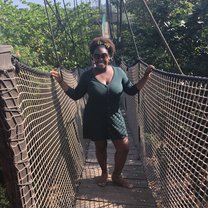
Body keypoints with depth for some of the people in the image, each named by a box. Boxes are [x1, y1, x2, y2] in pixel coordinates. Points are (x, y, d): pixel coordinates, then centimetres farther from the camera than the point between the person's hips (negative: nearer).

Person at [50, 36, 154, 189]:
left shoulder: (119, 72, -5)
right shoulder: (87, 76, -10)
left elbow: (132, 90, 3)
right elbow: (75, 95, -3)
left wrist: (146, 77, -9)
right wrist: (60, 81, -12)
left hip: (114, 117, 2)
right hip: (95, 119, -1)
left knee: (124, 148, 4)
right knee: (100, 147, 15)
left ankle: (117, 176, 30)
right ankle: (104, 173, 42)